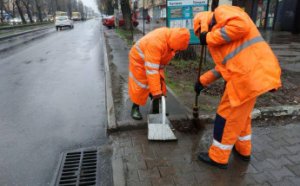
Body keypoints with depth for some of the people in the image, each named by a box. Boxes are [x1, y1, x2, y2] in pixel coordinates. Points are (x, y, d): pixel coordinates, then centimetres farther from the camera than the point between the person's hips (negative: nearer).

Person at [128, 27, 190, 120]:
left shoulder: (172, 38, -17)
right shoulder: (156, 42, -42)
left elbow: (165, 58, -2)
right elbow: (152, 70, -44)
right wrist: (156, 91, -43)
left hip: (155, 60, 7)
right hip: (139, 59, -7)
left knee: (160, 85, 4)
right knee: (140, 86, -2)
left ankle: (156, 110, 17)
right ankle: (135, 108, 19)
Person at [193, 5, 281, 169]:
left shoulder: (221, 12, 3)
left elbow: (241, 25, -20)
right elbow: (224, 65, 27)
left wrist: (210, 38, -9)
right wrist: (202, 81, 28)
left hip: (248, 74, -10)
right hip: (251, 72, 10)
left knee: (228, 116, 2)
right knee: (240, 115, 24)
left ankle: (218, 157, 18)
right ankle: (243, 150, 41)